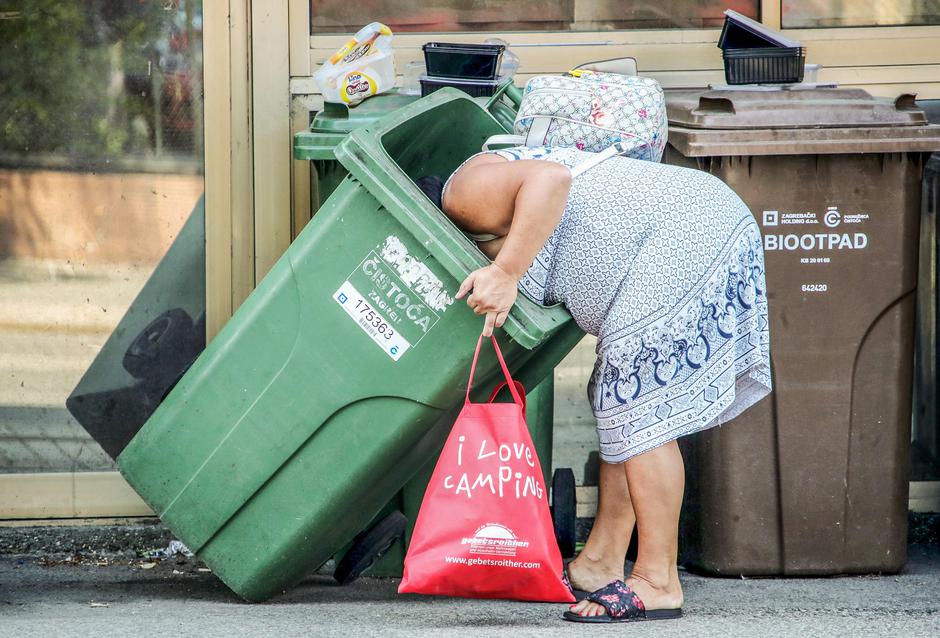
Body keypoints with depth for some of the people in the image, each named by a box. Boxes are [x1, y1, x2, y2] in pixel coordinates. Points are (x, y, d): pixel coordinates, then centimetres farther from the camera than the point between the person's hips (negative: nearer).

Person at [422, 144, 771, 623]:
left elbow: (550, 178, -21)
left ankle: (657, 583, -5)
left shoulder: (466, 192, -5)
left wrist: (505, 273, -22)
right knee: (625, 406, 15)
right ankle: (600, 564, 19)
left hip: (680, 236, -11)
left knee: (638, 410, -7)